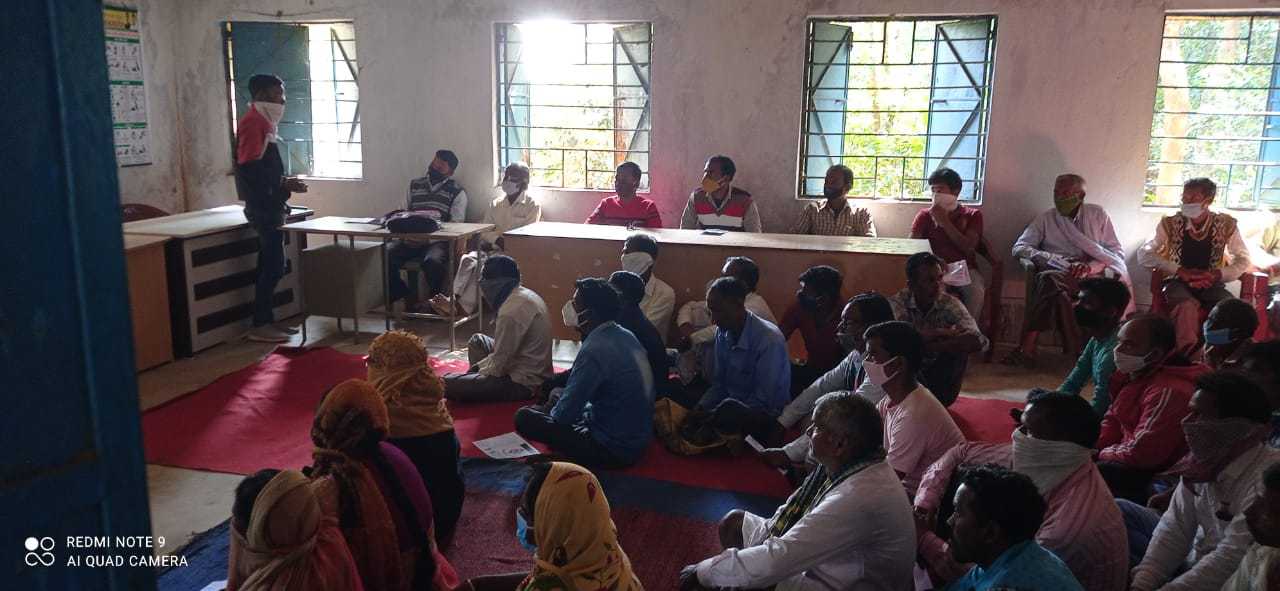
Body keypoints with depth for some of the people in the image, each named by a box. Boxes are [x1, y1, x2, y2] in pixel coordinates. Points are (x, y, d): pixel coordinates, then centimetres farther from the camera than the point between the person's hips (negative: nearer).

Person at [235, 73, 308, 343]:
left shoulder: (263, 122, 18)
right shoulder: (253, 122, -12)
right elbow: (250, 168, -20)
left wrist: (285, 182, 10)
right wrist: (284, 185, -17)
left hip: (269, 206, 10)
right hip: (263, 207, -10)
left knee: (271, 266, 12)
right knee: (273, 266, -8)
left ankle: (266, 321, 17)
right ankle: (259, 326, -2)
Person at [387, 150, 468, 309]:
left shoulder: (457, 191, 6)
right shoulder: (414, 185, 20)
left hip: (438, 241, -4)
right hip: (411, 239, 4)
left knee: (432, 261, -36)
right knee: (387, 257, -24)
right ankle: (405, 295, 0)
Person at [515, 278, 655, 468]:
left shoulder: (595, 351, -25)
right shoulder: (626, 336, 2)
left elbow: (564, 415, -19)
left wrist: (552, 412, 2)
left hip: (614, 451, -9)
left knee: (524, 418, -7)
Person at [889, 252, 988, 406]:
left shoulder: (950, 303, -10)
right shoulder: (898, 303, -14)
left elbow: (977, 341, -27)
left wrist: (929, 347, -32)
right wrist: (944, 332, -22)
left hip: (939, 375, 2)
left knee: (960, 347, -24)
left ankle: (940, 401, -8)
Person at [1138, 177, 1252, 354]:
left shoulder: (1226, 225, 1)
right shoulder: (1170, 224, -2)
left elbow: (1243, 260, 6)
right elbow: (1144, 255, -7)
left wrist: (1216, 275, -14)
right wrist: (1181, 271, -17)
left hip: (1211, 284, 2)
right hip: (1177, 282, -2)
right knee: (1187, 307, -36)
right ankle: (1187, 355, -28)